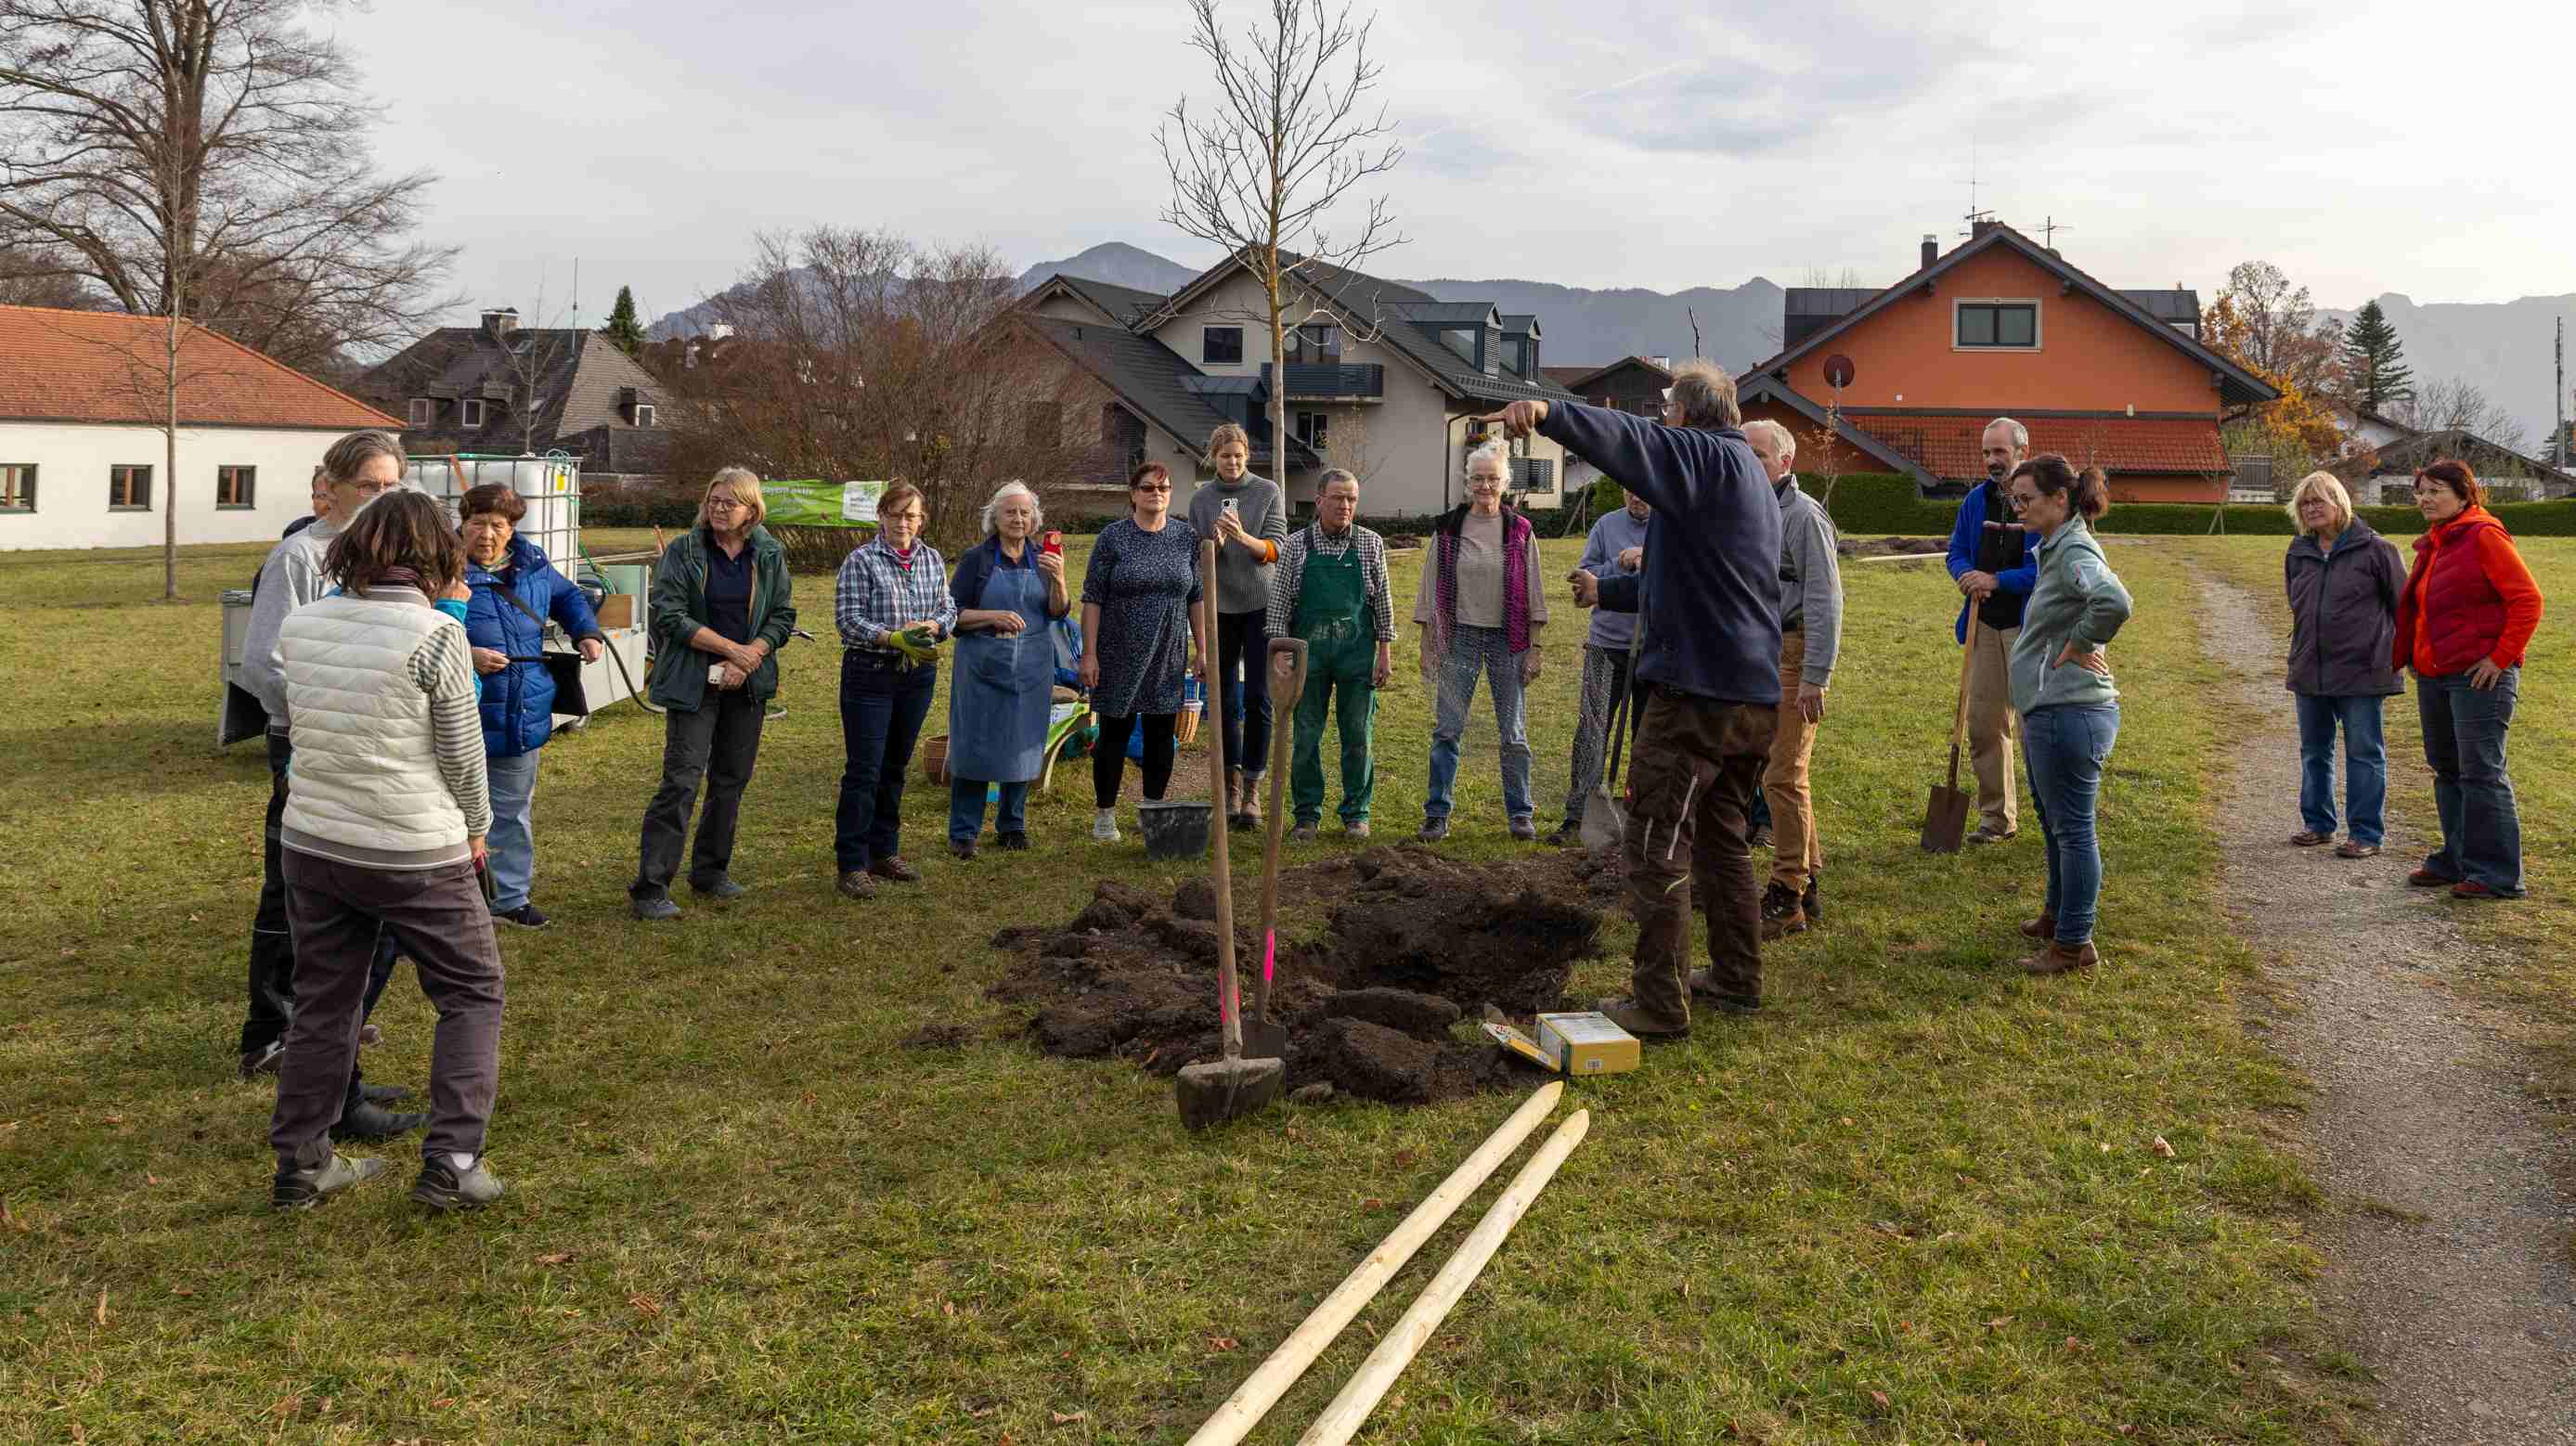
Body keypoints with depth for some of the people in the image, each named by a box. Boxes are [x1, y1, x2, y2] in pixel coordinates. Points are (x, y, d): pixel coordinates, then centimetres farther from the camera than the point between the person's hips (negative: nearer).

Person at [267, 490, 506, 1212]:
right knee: (471, 994, 11)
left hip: (314, 844, 5)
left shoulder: (300, 626, 1)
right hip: (416, 853, -5)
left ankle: (300, 1165, 26)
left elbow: (296, 727, 12)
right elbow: (462, 752, -7)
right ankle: (450, 1162, 5)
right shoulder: (437, 635, -15)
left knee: (323, 1001, 18)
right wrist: (476, 828, 9)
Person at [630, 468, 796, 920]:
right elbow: (670, 615, -11)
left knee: (732, 779, 11)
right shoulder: (683, 551, -4)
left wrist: (748, 660, -12)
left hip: (747, 683, 4)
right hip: (694, 681, -4)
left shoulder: (770, 555, 6)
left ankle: (711, 870, 27)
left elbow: (783, 616, 4)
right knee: (682, 779, -11)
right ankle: (649, 887, -9)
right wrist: (730, 648, -15)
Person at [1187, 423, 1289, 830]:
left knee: (1258, 698, -5)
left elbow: (1276, 549, -8)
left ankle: (1252, 786, 1)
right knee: (1222, 697, 5)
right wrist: (1214, 543, -15)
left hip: (1260, 604, -2)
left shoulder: (1269, 492, 0)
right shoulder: (1201, 499, 6)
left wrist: (1244, 538, -27)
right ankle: (1231, 781, 17)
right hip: (1219, 606, 2)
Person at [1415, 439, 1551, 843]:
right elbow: (1431, 588, 5)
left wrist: (1534, 649, -2)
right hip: (1459, 637, 0)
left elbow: (1533, 594, 3)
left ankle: (1520, 813, 16)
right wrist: (1427, 646, 2)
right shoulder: (1447, 529, 3)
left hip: (1507, 640, 0)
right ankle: (1436, 814, 6)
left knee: (1514, 733, 5)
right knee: (1447, 730, -1)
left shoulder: (1520, 531, 2)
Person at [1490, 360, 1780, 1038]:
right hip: (1754, 695, 10)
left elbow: (1630, 439, -32)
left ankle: (1658, 1004, -3)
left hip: (1696, 690, -10)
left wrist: (1548, 413, -46)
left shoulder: (1704, 457, -10)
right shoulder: (1752, 474, 21)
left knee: (1658, 844, -4)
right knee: (1722, 838, 21)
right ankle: (1736, 979, 28)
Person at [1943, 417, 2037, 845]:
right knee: (1983, 724, 9)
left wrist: (1996, 580, -18)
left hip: (2029, 628, -6)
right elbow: (1956, 552, 14)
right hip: (1984, 625, 6)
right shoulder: (1977, 499, 10)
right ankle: (1997, 816, 20)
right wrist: (1968, 576, -7)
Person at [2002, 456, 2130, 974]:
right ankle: (2058, 915, 39)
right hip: (2046, 712, 11)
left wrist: (2076, 646, -23)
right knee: (2054, 821, 23)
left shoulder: (2075, 552, -17)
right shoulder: (2052, 550, 14)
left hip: (2068, 714, -11)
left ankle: (2074, 942, 5)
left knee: (2073, 828, -3)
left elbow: (2114, 602, -36)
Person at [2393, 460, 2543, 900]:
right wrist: (2401, 657, 15)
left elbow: (2527, 599, -15)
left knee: (2481, 773, -7)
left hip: (2479, 677, -9)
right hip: (2433, 677, 9)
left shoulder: (2484, 537, -11)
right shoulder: (2432, 545, 16)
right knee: (2447, 770, 15)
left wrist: (2500, 656, -16)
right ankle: (2457, 860, 26)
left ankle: (2497, 875, -2)